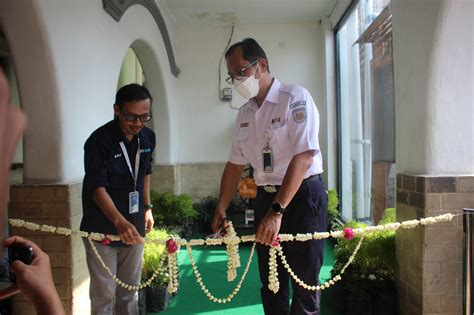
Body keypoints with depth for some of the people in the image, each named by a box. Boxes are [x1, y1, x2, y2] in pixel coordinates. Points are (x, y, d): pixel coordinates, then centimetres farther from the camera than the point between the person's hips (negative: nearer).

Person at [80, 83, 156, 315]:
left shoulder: (147, 137, 0)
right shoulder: (99, 141, -20)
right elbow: (97, 188, -26)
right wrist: (119, 221, -40)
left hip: (134, 226, 6)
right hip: (102, 230, -5)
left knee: (130, 291, 18)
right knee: (104, 295, 2)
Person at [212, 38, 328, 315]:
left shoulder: (295, 99, -13)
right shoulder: (245, 114, 8)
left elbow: (303, 157, -23)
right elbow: (236, 164, 13)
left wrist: (277, 211, -28)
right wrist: (221, 209, 7)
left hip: (303, 196, -6)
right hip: (266, 197, 6)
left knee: (304, 283, 2)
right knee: (271, 282, 15)